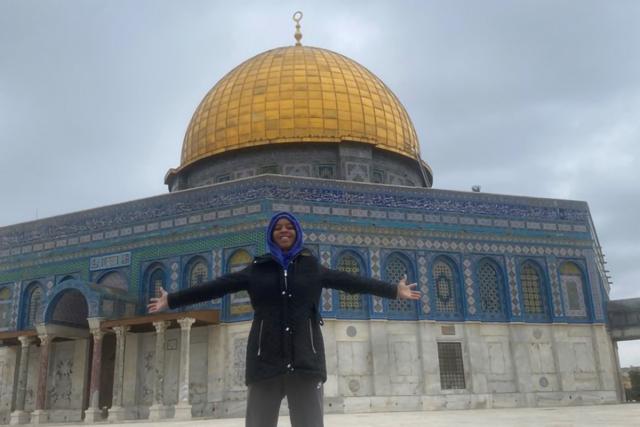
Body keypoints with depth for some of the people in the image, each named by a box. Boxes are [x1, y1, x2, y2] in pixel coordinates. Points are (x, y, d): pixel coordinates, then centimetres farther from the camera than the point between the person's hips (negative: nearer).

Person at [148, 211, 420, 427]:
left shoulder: (312, 267, 12)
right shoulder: (257, 269, 11)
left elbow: (350, 282, 14)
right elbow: (215, 287, 11)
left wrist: (394, 291, 15)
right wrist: (171, 301, 12)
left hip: (305, 357, 0)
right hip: (266, 358, 0)